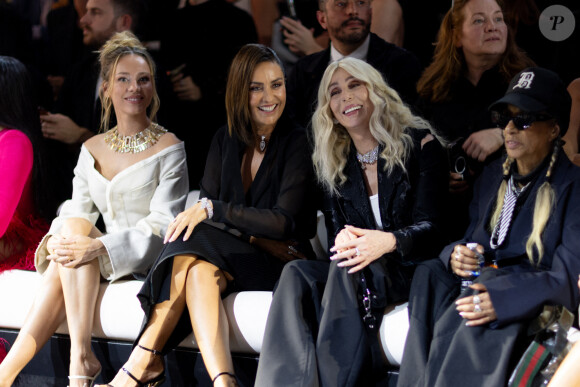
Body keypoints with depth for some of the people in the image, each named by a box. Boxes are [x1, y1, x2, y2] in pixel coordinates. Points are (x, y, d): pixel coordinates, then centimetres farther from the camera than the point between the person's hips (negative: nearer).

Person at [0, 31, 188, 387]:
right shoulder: (92, 150, 13)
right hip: (101, 262, 4)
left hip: (147, 259, -4)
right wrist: (56, 240, -15)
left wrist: (99, 246, -26)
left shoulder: (168, 148, -4)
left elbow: (162, 224, -13)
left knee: (78, 228, -27)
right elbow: (78, 209, 10)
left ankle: (80, 357, -38)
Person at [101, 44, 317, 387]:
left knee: (191, 262, -32)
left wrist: (212, 208, -15)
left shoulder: (297, 142, -4)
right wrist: (255, 238, -14)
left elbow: (284, 221, -13)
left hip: (280, 261, -4)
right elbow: (204, 205, 4)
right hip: (232, 254, 4)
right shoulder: (225, 141, 12)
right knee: (197, 269, -33)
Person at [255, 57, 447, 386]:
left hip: (413, 271, -4)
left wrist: (387, 242, -29)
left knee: (348, 267, -35)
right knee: (297, 274, -26)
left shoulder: (419, 144, 0)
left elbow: (430, 227, -7)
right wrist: (343, 241, -17)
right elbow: (336, 233, 11)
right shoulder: (336, 164, 15)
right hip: (360, 274, 5)